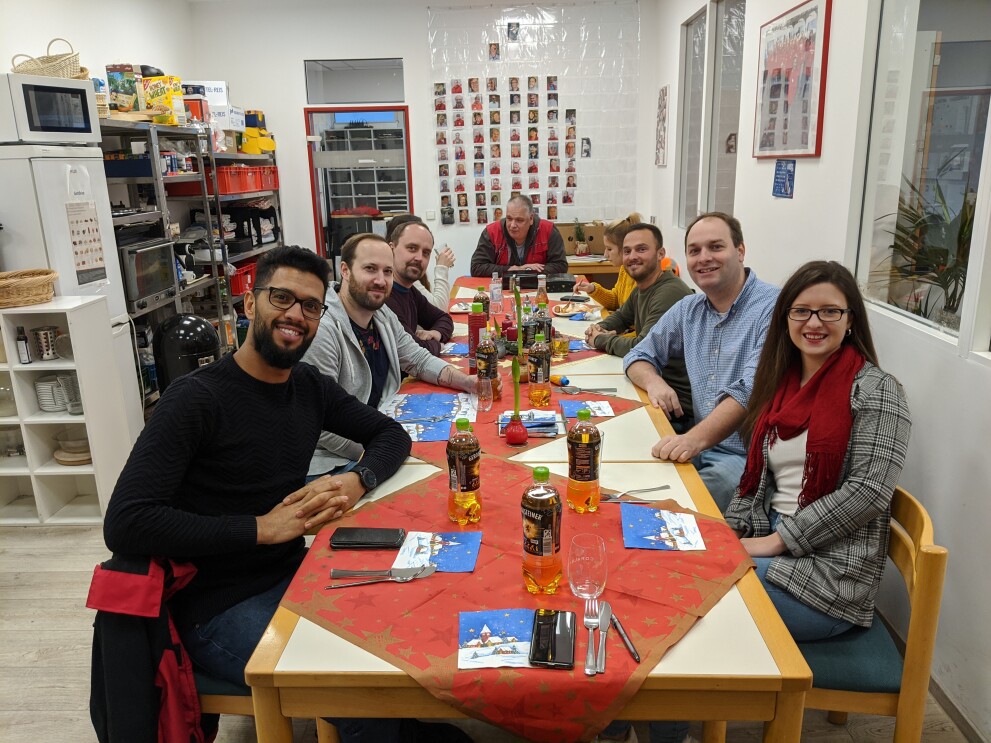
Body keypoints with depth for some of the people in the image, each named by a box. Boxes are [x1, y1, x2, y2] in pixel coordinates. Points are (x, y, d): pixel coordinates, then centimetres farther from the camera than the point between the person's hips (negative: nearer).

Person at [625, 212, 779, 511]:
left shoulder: (772, 308, -11)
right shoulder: (689, 309, 11)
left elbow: (751, 391, -23)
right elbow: (640, 355, 20)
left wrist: (695, 438, -36)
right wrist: (653, 382, -4)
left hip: (751, 456, -6)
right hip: (701, 446, 6)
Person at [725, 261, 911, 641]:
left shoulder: (875, 390, -7)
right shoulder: (780, 382, 12)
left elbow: (870, 490, -17)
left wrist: (778, 539, -17)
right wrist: (731, 529, -2)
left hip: (833, 564, -6)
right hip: (770, 543, 6)